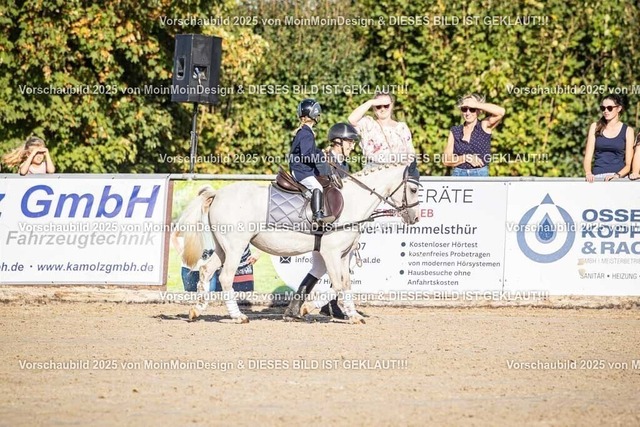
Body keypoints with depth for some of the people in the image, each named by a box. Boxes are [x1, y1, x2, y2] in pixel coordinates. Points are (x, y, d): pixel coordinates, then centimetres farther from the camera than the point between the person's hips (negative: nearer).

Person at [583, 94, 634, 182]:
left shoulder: (628, 131, 8)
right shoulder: (595, 127, 13)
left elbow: (628, 164, 4)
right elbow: (588, 157, 8)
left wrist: (617, 175, -15)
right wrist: (588, 173, -11)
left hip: (619, 176, -2)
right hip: (597, 177, 2)